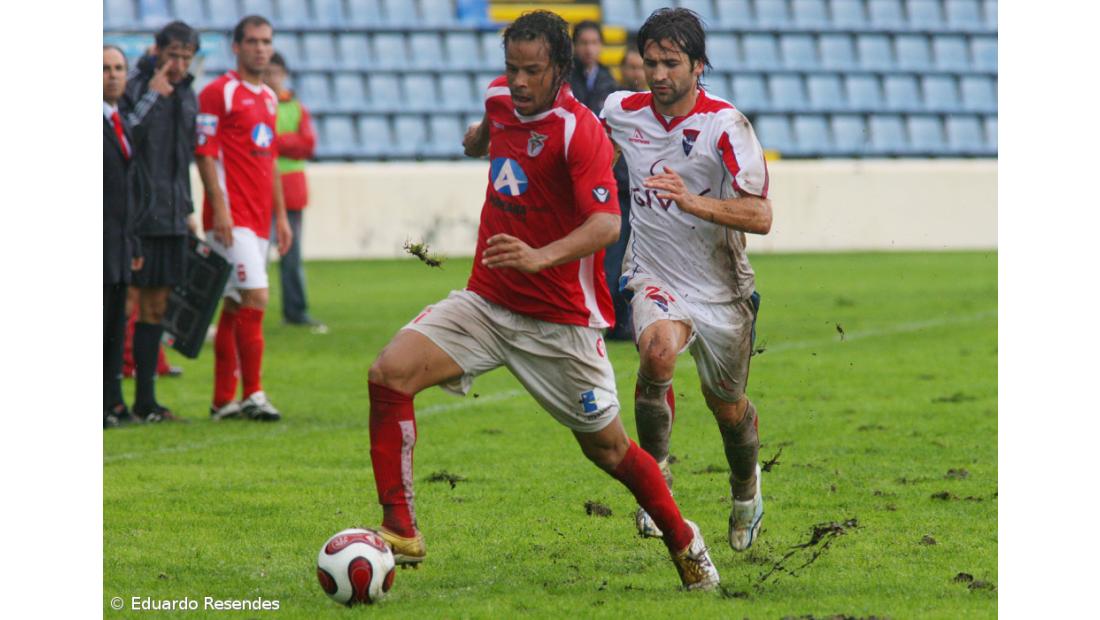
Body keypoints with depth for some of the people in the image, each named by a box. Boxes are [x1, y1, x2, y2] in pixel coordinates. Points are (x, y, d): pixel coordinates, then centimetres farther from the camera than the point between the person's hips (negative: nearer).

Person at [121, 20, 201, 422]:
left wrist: (188, 209, 20)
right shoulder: (135, 88, -8)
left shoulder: (186, 96, 14)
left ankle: (145, 400, 13)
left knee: (156, 307, 9)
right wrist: (151, 96, -21)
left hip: (170, 218, 7)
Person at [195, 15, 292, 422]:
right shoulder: (218, 93, -7)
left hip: (258, 218, 8)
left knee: (235, 307, 9)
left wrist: (280, 215, 20)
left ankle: (223, 400, 13)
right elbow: (204, 154, -12)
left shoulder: (268, 98, 17)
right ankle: (252, 394, -11)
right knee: (256, 297, -15)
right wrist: (220, 208, -19)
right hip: (231, 217, -8)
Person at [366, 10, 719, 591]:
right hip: (486, 301, 5)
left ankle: (684, 542, 31)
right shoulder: (501, 96, 1)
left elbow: (606, 223, -33)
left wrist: (540, 257, -47)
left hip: (560, 320, -5)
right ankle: (400, 532, -13)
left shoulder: (579, 131, -20)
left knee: (607, 448, 5)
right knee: (389, 373, -17)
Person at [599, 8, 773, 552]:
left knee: (727, 406, 13)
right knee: (658, 352, -31)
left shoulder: (725, 124, -17)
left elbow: (761, 217, -24)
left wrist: (692, 202, -38)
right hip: (655, 277, 1)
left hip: (721, 288, -1)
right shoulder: (622, 112, -5)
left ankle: (745, 489, 46)